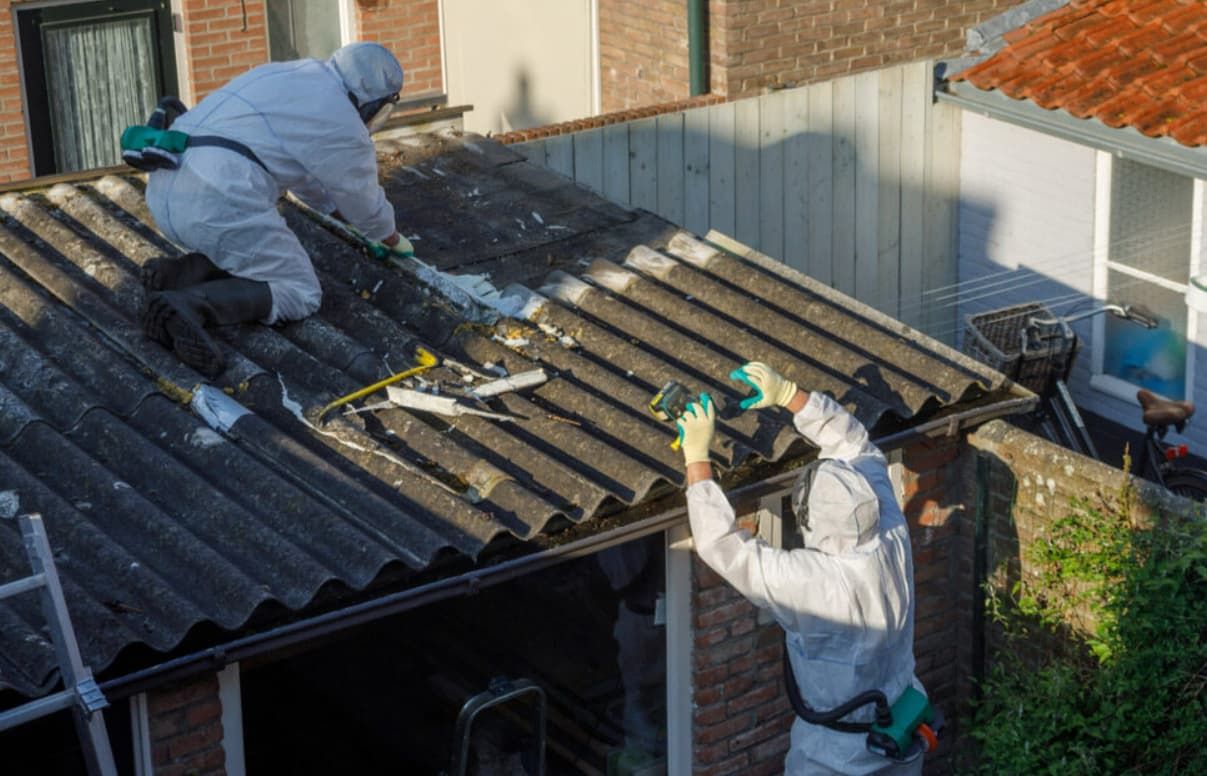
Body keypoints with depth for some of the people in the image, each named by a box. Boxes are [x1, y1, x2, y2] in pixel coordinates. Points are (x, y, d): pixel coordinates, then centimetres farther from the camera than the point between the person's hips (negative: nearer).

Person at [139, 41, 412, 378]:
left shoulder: (288, 76, 28)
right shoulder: (343, 125, 3)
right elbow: (366, 203, 18)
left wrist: (360, 224, 48)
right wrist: (395, 240, 40)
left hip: (167, 192, 9)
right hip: (221, 201, -9)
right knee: (299, 294, 2)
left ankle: (179, 274, 2)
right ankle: (189, 306, -20)